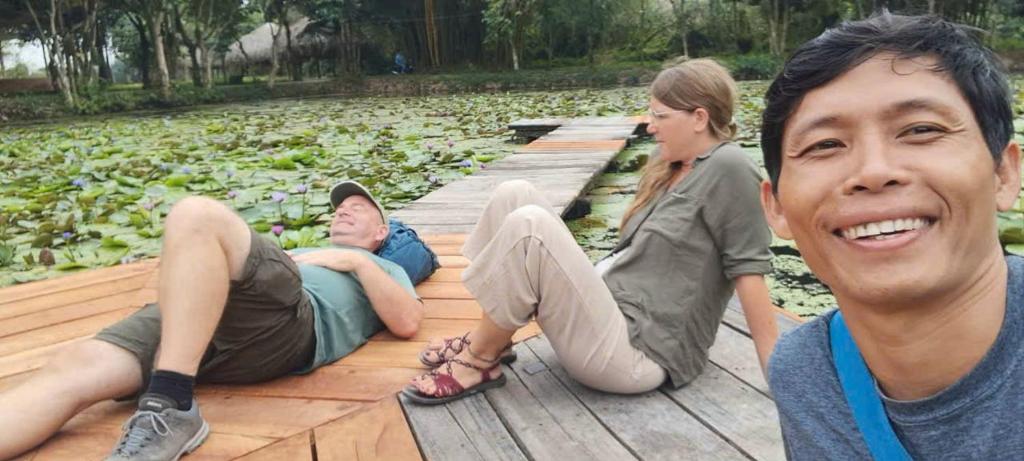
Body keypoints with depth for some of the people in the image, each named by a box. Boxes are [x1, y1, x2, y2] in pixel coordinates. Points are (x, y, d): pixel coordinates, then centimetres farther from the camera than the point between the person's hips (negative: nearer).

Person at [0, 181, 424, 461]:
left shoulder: (384, 269, 30)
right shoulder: (305, 252, 45)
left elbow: (407, 322, 7)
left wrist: (358, 262, 6)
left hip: (287, 320, -6)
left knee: (196, 215, -30)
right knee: (75, 371, -21)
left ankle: (169, 410, -35)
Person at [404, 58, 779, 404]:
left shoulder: (727, 168, -11)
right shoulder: (672, 169, 15)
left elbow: (747, 267, -15)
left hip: (637, 352, -9)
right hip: (612, 310, 9)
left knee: (529, 226, -27)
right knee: (514, 196, -2)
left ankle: (479, 362, -7)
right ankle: (491, 338, 5)